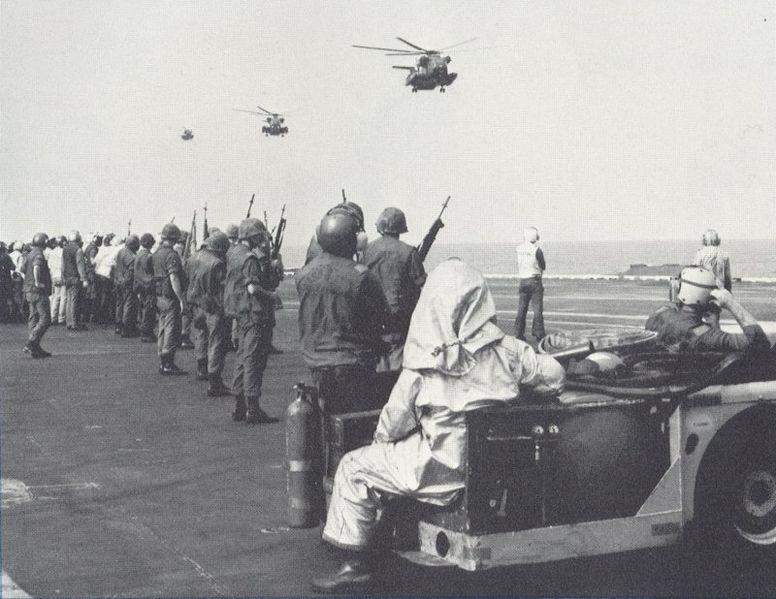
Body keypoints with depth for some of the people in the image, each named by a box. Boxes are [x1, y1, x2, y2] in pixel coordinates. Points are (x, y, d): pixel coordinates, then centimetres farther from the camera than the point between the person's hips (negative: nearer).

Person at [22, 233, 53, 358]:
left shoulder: (30, 254, 15)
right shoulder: (38, 255, -13)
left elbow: (24, 269, 28)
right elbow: (36, 267, -33)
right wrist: (37, 282, -28)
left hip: (29, 291, 10)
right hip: (38, 291, -10)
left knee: (34, 318, 9)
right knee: (45, 318, -8)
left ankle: (35, 348, 8)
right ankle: (30, 344, -16)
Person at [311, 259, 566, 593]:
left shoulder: (422, 367, -17)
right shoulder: (507, 350, -8)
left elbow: (392, 426, -7)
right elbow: (555, 377, 2)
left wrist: (381, 436, 15)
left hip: (443, 472, -6)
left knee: (353, 468, 12)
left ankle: (355, 563, 16)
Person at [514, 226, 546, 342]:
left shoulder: (519, 249, 1)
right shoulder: (536, 250, -13)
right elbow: (543, 267, -2)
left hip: (523, 281, 4)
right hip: (535, 281, -4)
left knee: (521, 310, 10)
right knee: (537, 310, 2)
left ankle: (519, 334, 10)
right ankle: (538, 333, 1)